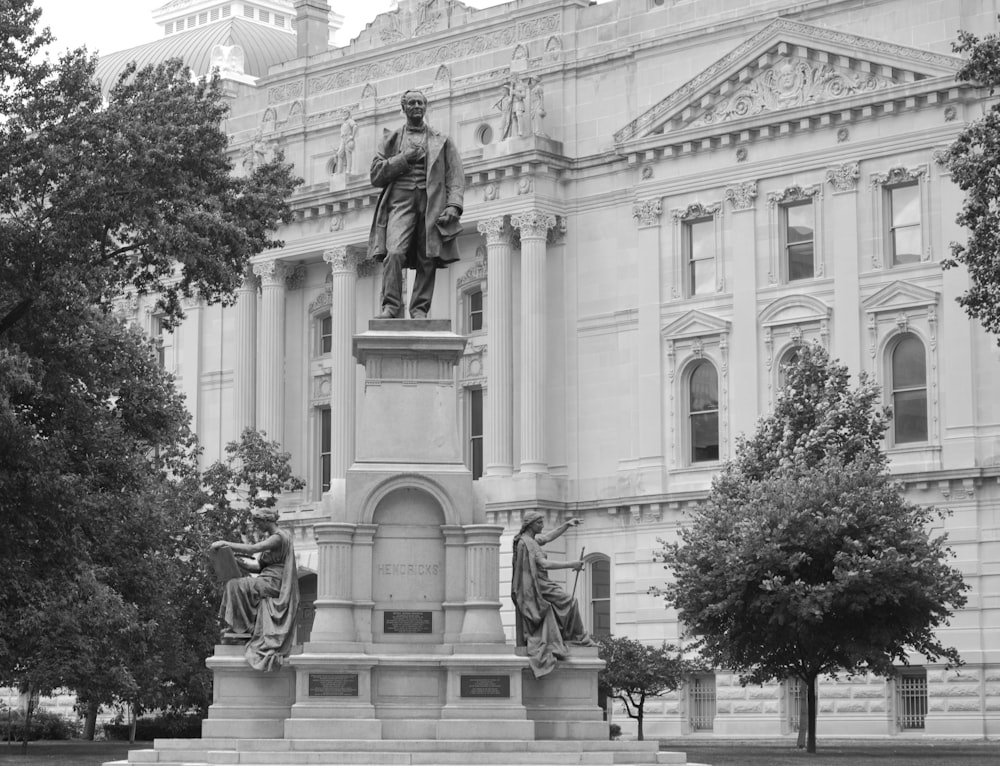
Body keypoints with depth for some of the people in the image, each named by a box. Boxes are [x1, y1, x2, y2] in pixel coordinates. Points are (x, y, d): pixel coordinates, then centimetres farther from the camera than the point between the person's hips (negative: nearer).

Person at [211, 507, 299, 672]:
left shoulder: (278, 537, -10)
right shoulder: (270, 538, 21)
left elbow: (252, 549, -23)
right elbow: (258, 566, 17)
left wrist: (226, 544, -21)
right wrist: (239, 562, 3)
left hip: (273, 583, -10)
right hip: (265, 582, 10)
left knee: (236, 586, -19)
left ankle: (242, 626, -14)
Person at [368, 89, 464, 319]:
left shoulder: (441, 141, 18)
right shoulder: (392, 140, 19)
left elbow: (455, 177, 10)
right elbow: (376, 175, 11)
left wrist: (453, 206, -6)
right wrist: (404, 159, -2)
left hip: (431, 203, 1)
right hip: (400, 199, -1)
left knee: (428, 260, -7)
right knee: (394, 253, -20)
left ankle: (419, 309, -1)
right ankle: (391, 307, -19)